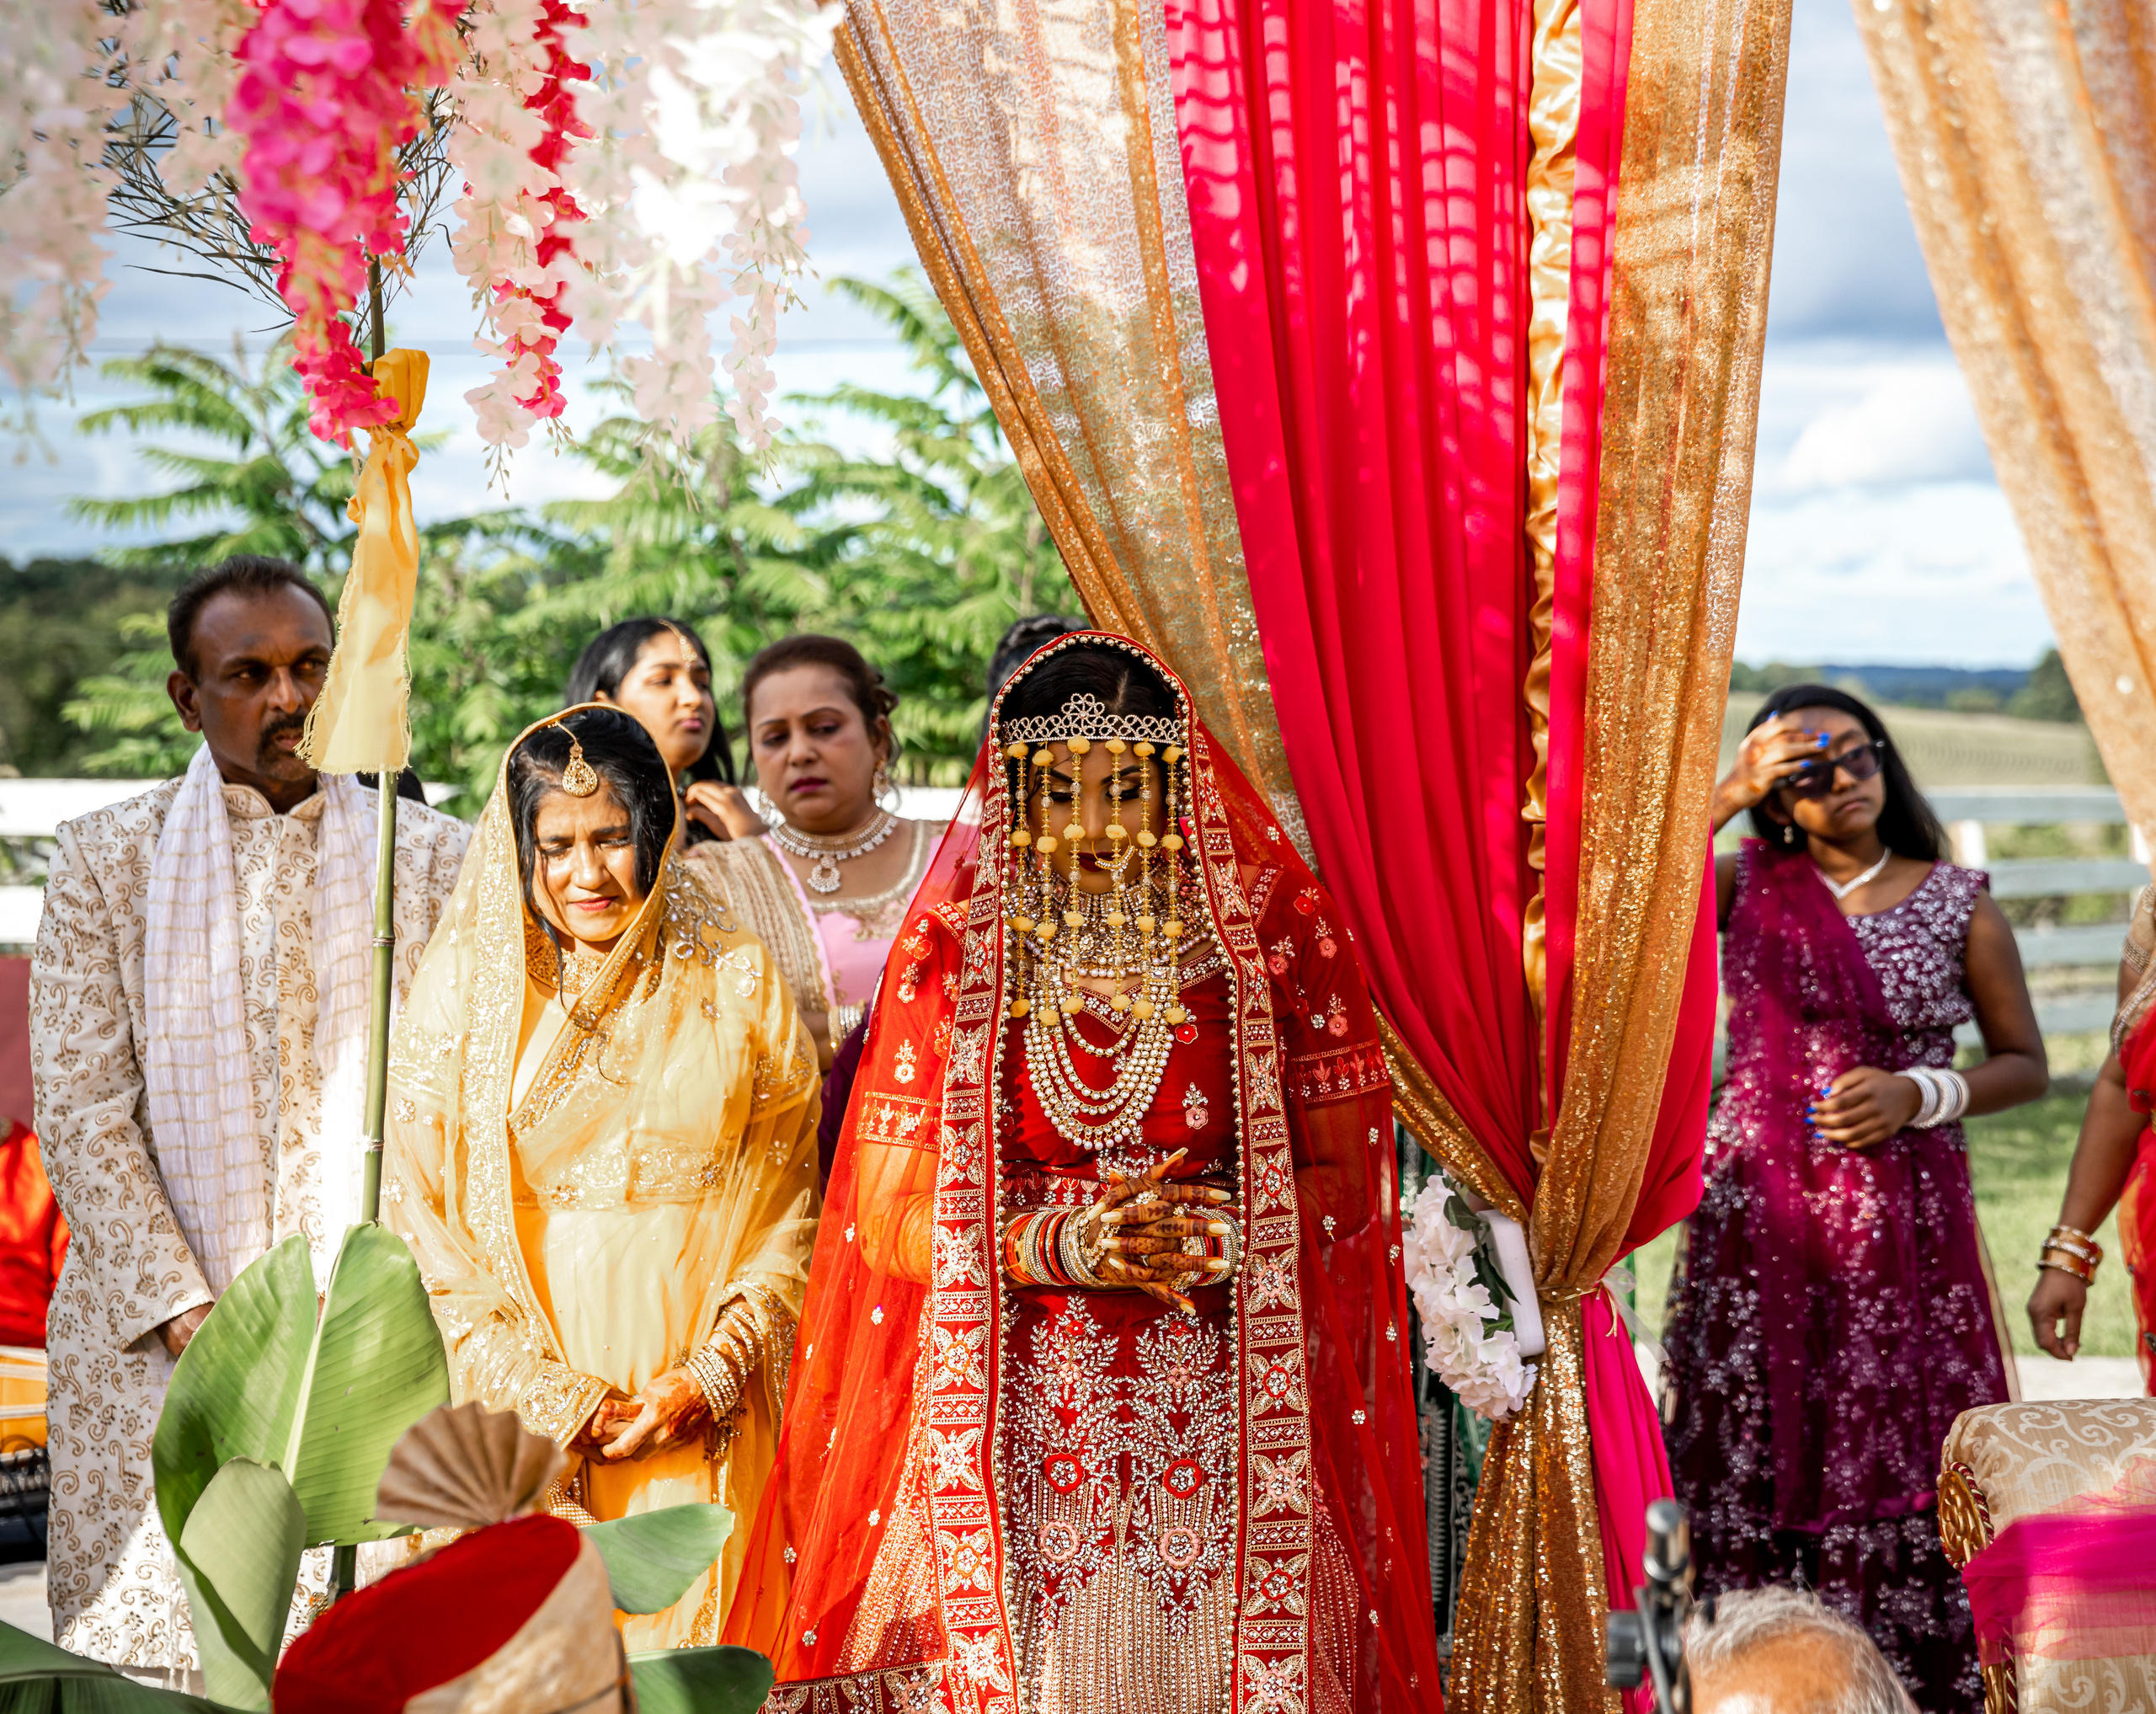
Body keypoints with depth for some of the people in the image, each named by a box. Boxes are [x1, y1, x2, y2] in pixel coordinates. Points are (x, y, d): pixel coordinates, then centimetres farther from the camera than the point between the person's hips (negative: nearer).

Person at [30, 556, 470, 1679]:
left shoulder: (433, 858, 8)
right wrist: (191, 1321, -9)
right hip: (156, 1353, 0)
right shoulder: (107, 860, 6)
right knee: (150, 1652, -2)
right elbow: (78, 1110, 0)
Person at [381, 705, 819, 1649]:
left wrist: (707, 1380, -7)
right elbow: (419, 1224, 1)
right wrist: (548, 1396, -7)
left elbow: (785, 1213, 5)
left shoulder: (738, 985, 5)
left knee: (684, 1633, 1)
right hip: (512, 1422, 0)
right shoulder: (462, 986, 4)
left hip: (698, 1429, 0)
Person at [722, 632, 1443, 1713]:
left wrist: (1222, 1236, -15)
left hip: (1236, 1430, 0)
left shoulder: (1274, 935, 1)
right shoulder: (950, 955, 2)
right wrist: (1059, 1246, -15)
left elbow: (1345, 1175, 3)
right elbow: (886, 1213, 0)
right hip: (1007, 1429, 0)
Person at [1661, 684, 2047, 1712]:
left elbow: (2025, 1065, 9)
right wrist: (1727, 795, -12)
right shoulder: (1746, 881, 4)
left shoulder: (1957, 903, 3)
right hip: (1757, 1217, 1)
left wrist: (1917, 1096, -8)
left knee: (1906, 1464, -2)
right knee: (1758, 1460, 1)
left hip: (1907, 1224, -1)